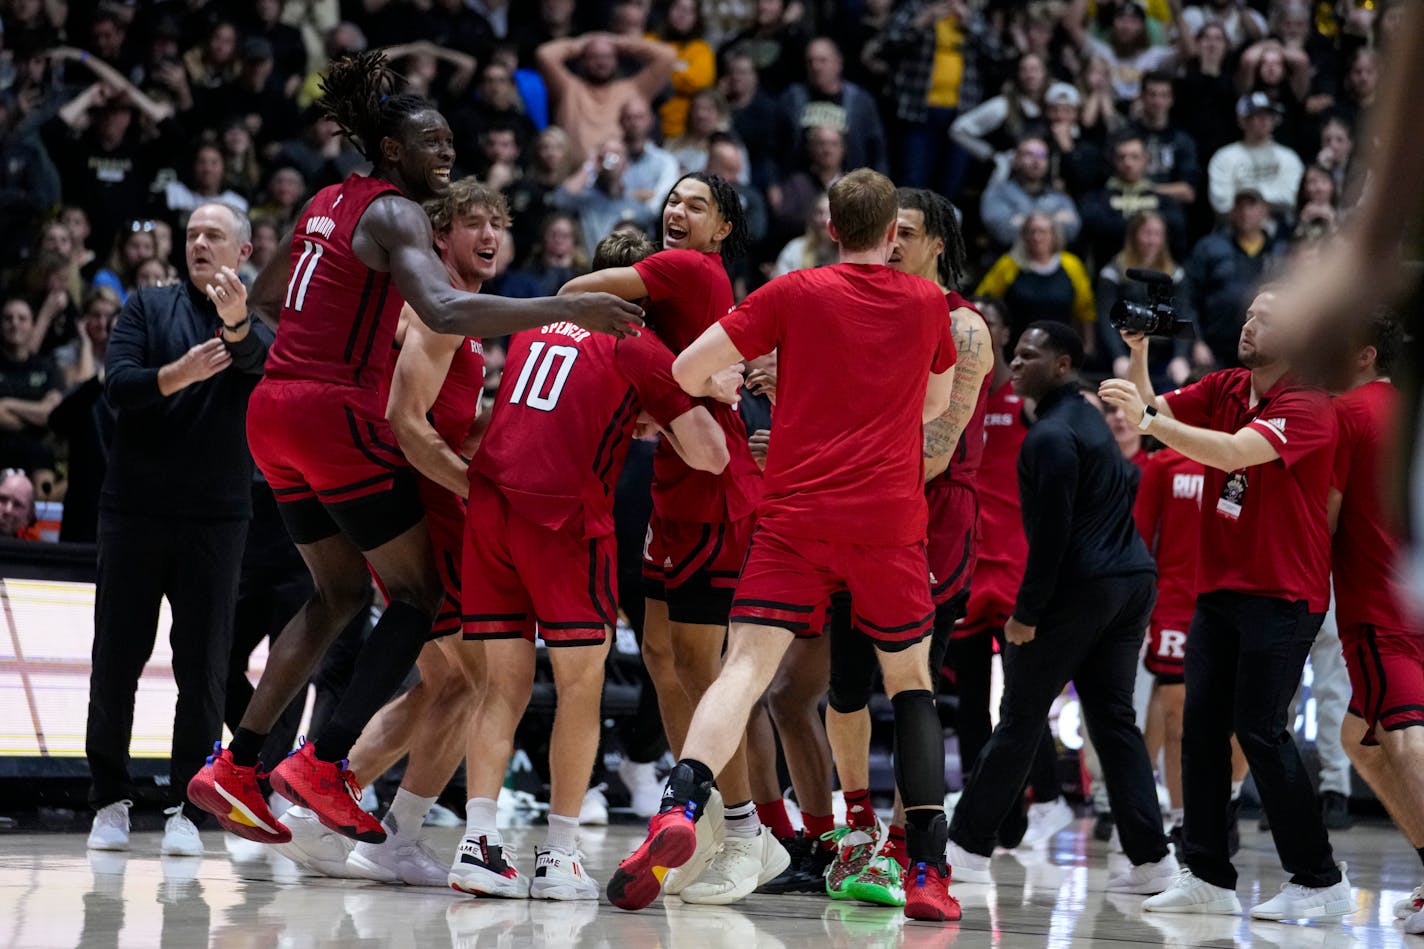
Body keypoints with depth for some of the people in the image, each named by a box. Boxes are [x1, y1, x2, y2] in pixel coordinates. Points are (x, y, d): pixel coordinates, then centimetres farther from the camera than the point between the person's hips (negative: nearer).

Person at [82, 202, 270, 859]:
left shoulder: (256, 324, 4)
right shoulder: (148, 308, 7)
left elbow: (266, 363, -20)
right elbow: (118, 384, -8)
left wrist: (237, 325, -43)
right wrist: (177, 374, -28)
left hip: (215, 515, -1)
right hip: (135, 508, 1)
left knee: (204, 667, -3)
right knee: (118, 658, 3)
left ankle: (186, 810, 4)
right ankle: (110, 801, 15)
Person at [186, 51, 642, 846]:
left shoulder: (330, 202, 17)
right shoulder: (395, 214, -10)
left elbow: (266, 297, 29)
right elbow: (445, 310, -29)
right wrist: (566, 309, -32)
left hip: (276, 408, 9)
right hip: (335, 409, -9)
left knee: (341, 591, 20)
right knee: (420, 592, 1)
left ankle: (234, 771, 17)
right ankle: (324, 765, -7)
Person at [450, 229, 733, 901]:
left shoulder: (533, 328, 19)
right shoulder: (639, 347, 0)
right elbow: (708, 455, -5)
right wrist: (699, 403, 15)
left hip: (488, 502, 6)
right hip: (563, 513, -6)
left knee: (506, 683, 9)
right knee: (580, 684, 5)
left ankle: (478, 843, -2)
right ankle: (560, 856, 3)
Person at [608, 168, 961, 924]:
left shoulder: (795, 293, 2)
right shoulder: (927, 303, 9)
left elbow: (687, 371, 0)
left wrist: (725, 386, 22)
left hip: (796, 516, -1)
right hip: (890, 520, 1)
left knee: (746, 668, -7)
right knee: (909, 680, 14)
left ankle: (678, 809, -33)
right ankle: (928, 872, 5)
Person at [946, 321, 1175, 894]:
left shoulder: (1051, 435, -13)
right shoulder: (1091, 419, 17)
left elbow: (1050, 533, -18)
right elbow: (1129, 482, 24)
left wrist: (1026, 611, -16)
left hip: (1079, 588, -9)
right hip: (1133, 582, 9)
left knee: (1020, 718, -2)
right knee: (1114, 720, 9)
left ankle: (969, 847, 3)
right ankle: (1150, 858, 2)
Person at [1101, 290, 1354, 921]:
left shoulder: (1307, 407, -14)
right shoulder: (1226, 388, 9)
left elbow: (1235, 452, -28)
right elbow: (1156, 411, 8)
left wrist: (1148, 420, -33)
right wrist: (1139, 355, -8)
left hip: (1281, 596, -7)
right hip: (1219, 589, 7)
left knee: (1260, 730, -10)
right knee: (1201, 726, 3)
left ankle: (1320, 881, -1)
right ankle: (1207, 877, 7)